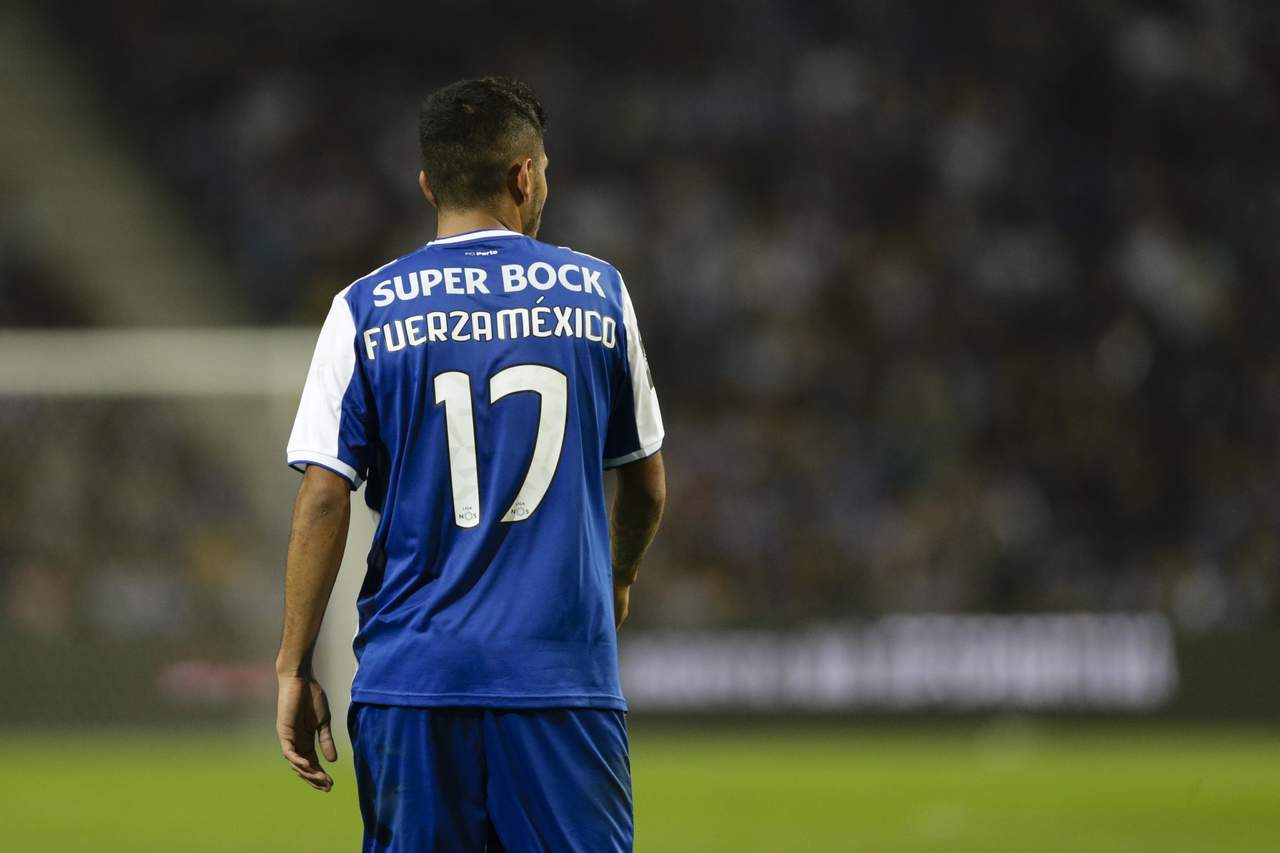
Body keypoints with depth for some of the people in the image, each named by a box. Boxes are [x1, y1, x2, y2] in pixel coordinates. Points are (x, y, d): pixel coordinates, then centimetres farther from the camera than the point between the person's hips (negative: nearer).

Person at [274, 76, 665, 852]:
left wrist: (295, 669, 3)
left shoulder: (366, 312, 2)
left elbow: (324, 501, -3)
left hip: (410, 678, 0)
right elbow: (647, 488, 16)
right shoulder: (597, 293, 6)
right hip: (565, 673, 0)